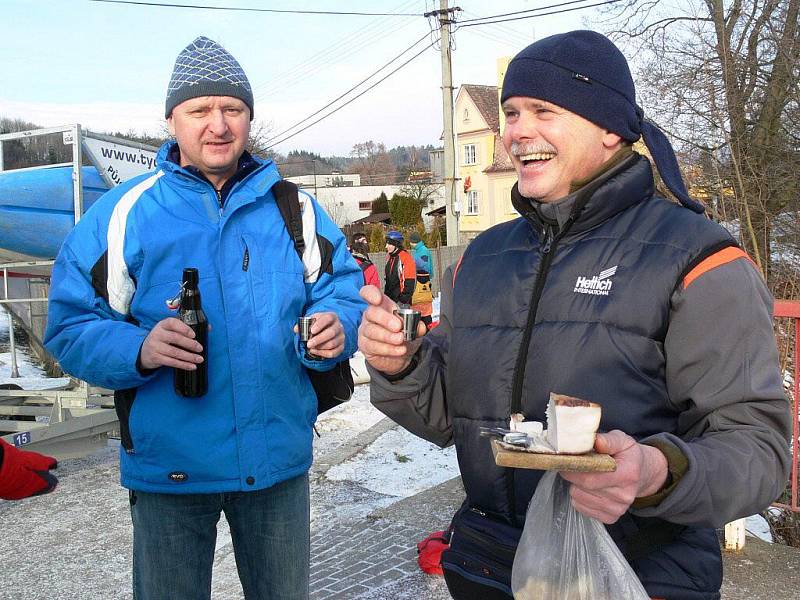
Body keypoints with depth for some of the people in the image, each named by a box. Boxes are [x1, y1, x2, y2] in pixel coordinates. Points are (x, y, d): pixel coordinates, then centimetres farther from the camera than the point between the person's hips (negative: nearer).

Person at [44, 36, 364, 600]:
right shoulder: (122, 212, -5)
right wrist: (138, 349, -26)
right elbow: (70, 325, -6)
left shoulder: (294, 208, 3)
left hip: (280, 459, 2)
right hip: (169, 465, -2)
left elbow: (343, 288, 5)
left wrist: (337, 326, -18)